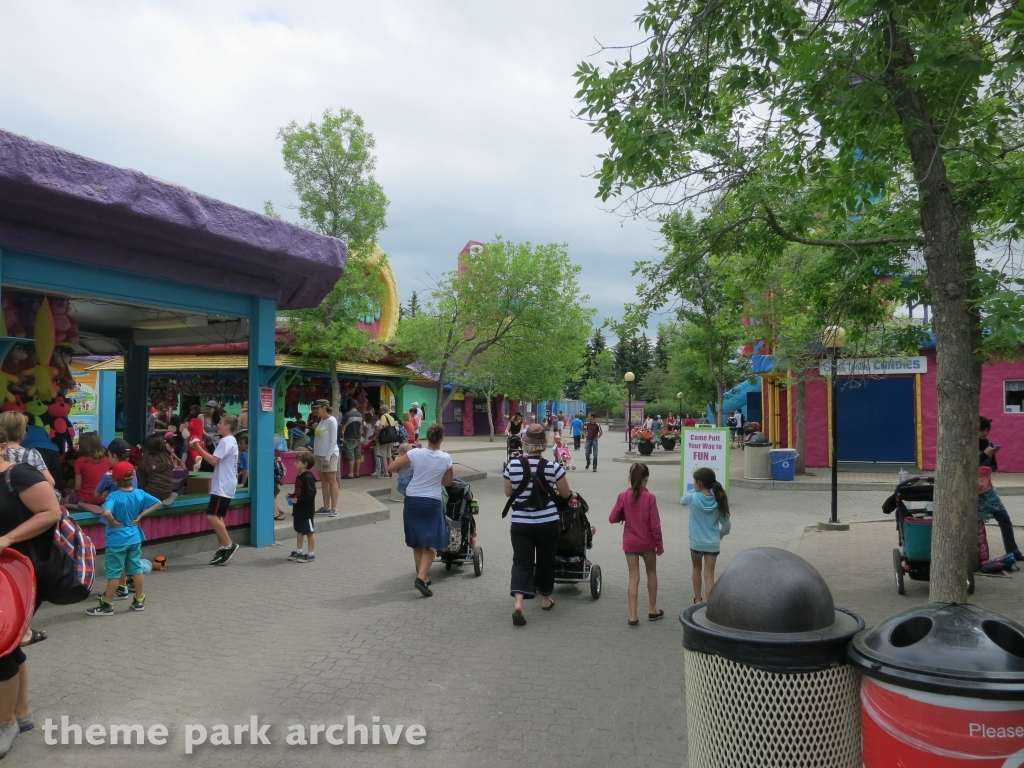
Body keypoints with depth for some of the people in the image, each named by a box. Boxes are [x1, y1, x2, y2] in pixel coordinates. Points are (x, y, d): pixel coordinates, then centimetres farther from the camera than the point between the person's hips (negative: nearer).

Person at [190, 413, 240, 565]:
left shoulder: (226, 441, -15)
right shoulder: (231, 441, 19)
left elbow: (213, 460, -23)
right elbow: (218, 461, 21)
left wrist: (198, 447, -18)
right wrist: (202, 449, 10)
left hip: (223, 486, -11)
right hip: (223, 485, 11)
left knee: (212, 516, -12)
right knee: (217, 517, 11)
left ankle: (229, 545, -6)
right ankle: (223, 549, 13)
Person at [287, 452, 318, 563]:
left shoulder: (308, 477, -20)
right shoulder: (299, 476, 9)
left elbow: (311, 494, -24)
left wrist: (299, 500, -26)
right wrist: (291, 496, 5)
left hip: (306, 510, -10)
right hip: (298, 509, 10)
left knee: (309, 532, 1)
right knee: (299, 531, 17)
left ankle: (311, 554, 9)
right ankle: (298, 552, 28)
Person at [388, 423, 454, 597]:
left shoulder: (416, 453, -8)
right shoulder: (445, 458, -6)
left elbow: (391, 467, -5)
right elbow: (448, 482, 10)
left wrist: (403, 469, 14)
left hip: (412, 500, 2)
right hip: (432, 502, -2)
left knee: (417, 542, 17)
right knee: (431, 544, 4)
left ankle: (423, 576, 25)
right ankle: (421, 577, -12)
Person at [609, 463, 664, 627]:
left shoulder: (623, 496, -9)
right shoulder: (650, 497, -14)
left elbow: (612, 518, -5)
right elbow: (655, 525, -13)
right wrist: (660, 545, -1)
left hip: (630, 543, 1)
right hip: (647, 542, -1)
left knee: (634, 577, 7)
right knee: (651, 573, 19)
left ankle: (633, 616, 4)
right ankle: (653, 610, 30)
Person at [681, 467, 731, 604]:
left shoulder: (694, 497, -14)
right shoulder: (718, 501, -5)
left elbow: (682, 501, 10)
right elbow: (727, 526, 0)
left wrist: (694, 491, 9)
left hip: (696, 543, -1)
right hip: (713, 544, 1)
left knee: (697, 569, 22)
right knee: (709, 575, 3)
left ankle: (698, 600, 31)